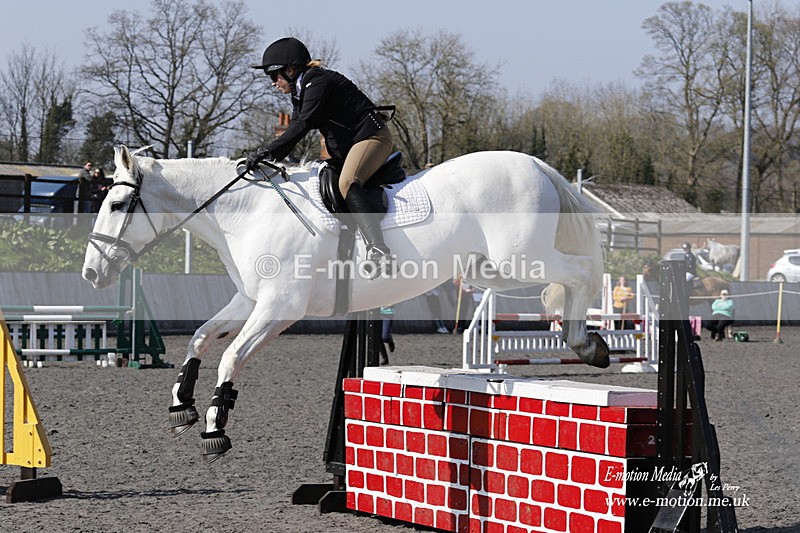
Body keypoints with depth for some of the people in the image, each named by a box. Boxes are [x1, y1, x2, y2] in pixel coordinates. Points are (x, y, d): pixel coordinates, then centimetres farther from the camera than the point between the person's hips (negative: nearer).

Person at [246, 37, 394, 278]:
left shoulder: (318, 82, -16)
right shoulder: (300, 93, 16)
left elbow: (303, 125, -26)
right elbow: (294, 129, 11)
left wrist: (267, 151, -31)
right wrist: (268, 158, -4)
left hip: (372, 136, -11)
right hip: (345, 148, 11)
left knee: (346, 183, -32)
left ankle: (378, 249, -47)